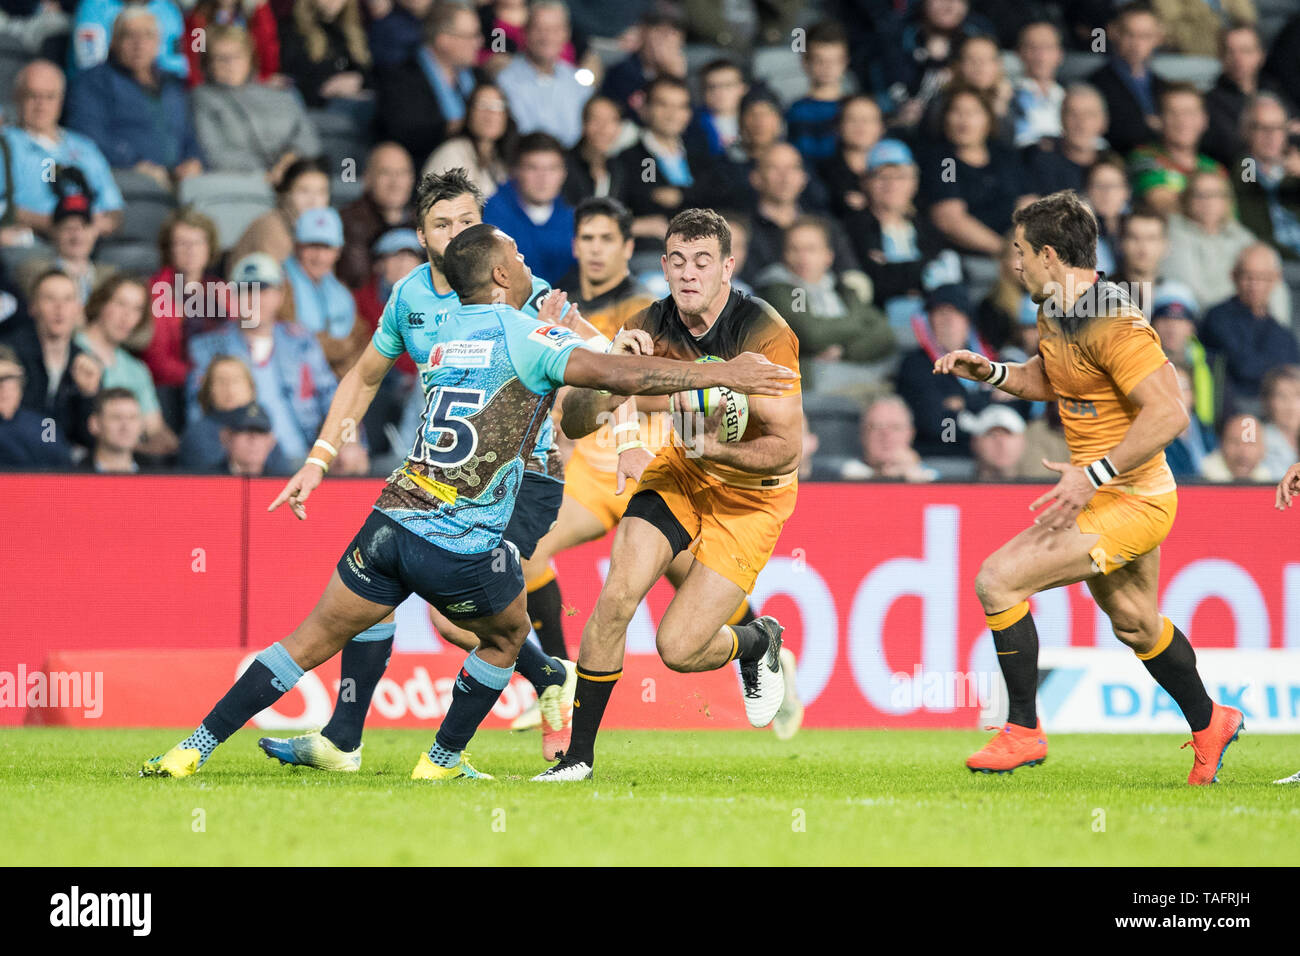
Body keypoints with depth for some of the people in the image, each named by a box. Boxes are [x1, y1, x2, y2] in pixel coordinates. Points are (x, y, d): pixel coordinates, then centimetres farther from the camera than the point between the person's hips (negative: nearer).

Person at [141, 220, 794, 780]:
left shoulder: (452, 334, 16)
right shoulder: (524, 336, -6)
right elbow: (617, 374, -15)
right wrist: (720, 374, -11)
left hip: (392, 522, 5)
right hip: (462, 547, -5)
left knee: (312, 642, 11)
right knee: (506, 636, 24)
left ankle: (194, 749, 4)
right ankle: (443, 759, 27)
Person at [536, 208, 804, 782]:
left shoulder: (764, 335, -26)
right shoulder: (651, 330, -13)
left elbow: (785, 446, -24)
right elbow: (572, 422, -15)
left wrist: (714, 448, -39)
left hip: (752, 492, -4)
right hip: (678, 473, 4)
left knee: (678, 649, -11)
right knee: (617, 597, -15)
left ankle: (758, 644, 24)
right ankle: (578, 757, -3)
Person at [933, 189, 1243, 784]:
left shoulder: (1113, 323, -24)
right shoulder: (1053, 312, 5)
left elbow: (1169, 414, -30)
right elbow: (1046, 379, 25)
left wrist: (1095, 476, -32)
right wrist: (988, 372, 6)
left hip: (1131, 501, -10)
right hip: (1104, 493, 10)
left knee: (998, 579, -15)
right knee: (1134, 623, 26)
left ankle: (1023, 730, -5)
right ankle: (1209, 725, 45)